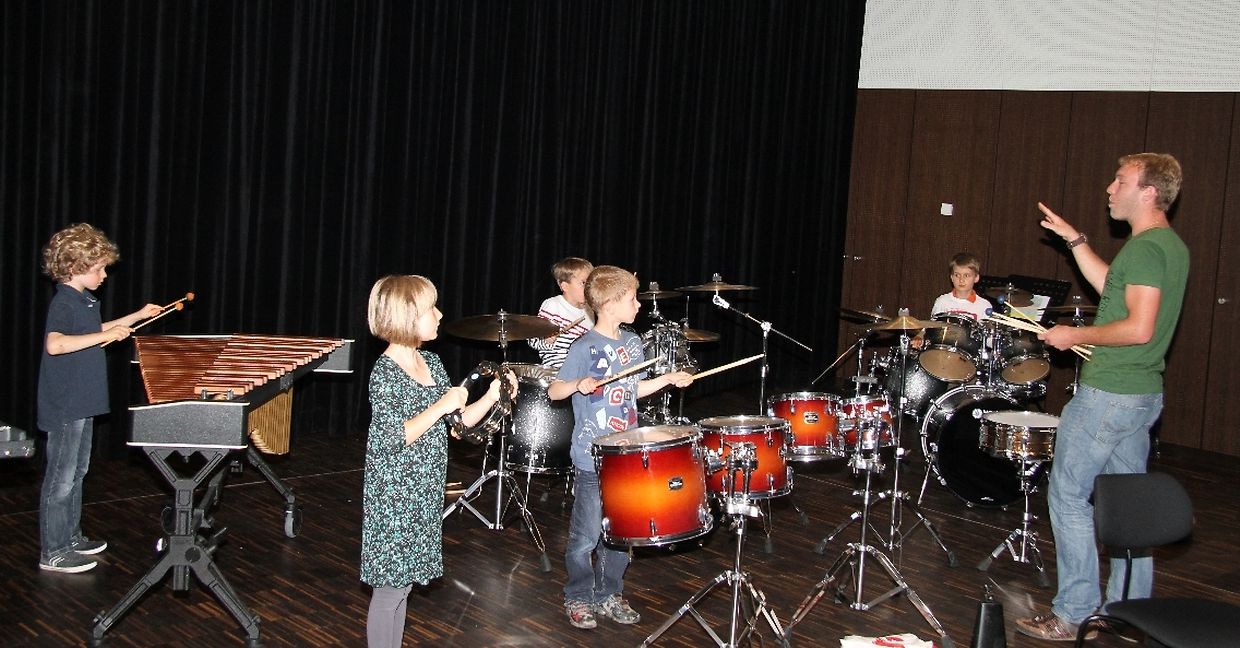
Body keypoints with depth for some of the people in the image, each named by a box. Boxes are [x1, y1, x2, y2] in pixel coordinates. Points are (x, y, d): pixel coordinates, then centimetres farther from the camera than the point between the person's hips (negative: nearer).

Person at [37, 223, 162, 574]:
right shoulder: (63, 302, -18)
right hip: (64, 407, -10)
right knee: (61, 479, -2)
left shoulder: (85, 301, 11)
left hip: (81, 403, 10)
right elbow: (54, 344, -35)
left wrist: (137, 316, 23)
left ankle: (70, 538, 30)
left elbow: (92, 333, 30)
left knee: (77, 472, 18)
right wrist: (105, 335, -33)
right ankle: (53, 553, 7)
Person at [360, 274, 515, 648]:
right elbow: (394, 439, -23)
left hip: (423, 493, 8)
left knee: (403, 581, 16)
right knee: (390, 586, 1)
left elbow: (461, 420, 12)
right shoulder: (385, 373, -16)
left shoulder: (430, 362, 8)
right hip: (393, 496, -8)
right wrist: (440, 406, -22)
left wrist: (492, 396, -3)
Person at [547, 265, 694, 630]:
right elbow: (553, 391, -13)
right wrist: (579, 384, -31)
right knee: (587, 535, 4)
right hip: (592, 459, -6)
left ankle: (609, 595, 30)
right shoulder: (584, 349, -15)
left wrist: (669, 378, 8)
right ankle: (578, 598, 22)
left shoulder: (632, 344, 7)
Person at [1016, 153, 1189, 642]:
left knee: (1068, 494, -2)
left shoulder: (1145, 247, -18)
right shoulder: (1171, 245, 13)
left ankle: (1073, 615, 3)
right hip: (1143, 394, 10)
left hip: (1108, 394, -10)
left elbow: (1139, 328, -25)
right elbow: (1111, 287, 25)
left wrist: (1076, 335, -13)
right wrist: (1074, 240, 22)